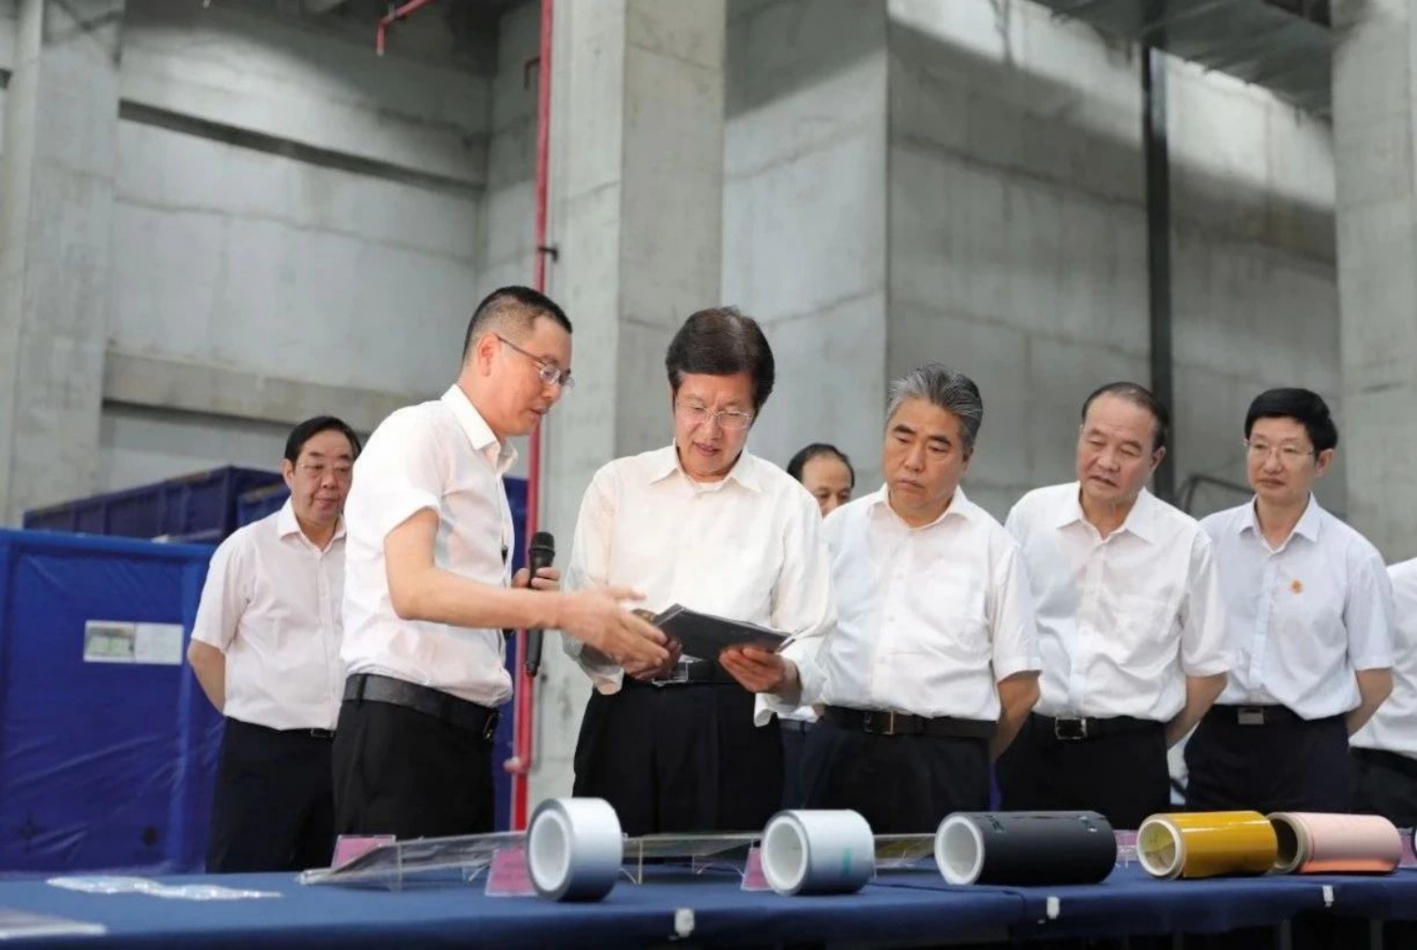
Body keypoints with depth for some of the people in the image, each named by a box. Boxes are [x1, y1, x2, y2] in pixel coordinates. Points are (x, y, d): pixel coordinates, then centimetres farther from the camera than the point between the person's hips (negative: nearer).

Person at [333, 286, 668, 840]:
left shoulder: (488, 465, 19)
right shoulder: (417, 433, -6)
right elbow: (413, 591, -21)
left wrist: (519, 598, 3)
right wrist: (561, 611, -27)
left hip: (467, 732, 9)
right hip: (400, 728, -9)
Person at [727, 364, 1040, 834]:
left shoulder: (992, 547, 4)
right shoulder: (839, 528, 11)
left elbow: (1019, 688, 5)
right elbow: (812, 654, 9)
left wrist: (965, 763, 9)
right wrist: (783, 677, -11)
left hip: (945, 765, -2)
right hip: (837, 754, 2)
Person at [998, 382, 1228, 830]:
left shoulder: (1186, 542, -1)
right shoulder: (1030, 515, 3)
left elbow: (1207, 670, 7)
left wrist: (1148, 749, 7)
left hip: (1129, 760, -1)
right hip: (1028, 747, 1)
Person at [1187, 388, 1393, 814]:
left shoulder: (1355, 557, -2)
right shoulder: (1206, 539, 3)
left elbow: (1375, 678, 3)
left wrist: (1320, 737, 9)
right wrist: (1232, 731, 8)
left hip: (1309, 756, -2)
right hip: (1216, 745, 2)